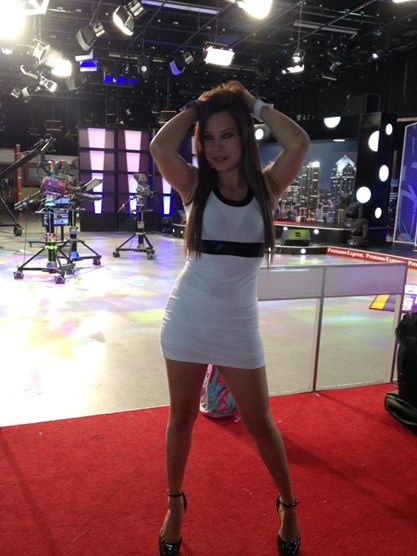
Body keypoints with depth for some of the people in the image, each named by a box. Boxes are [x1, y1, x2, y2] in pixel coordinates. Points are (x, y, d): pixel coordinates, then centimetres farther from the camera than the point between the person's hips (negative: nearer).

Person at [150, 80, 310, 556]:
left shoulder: (266, 188, 0)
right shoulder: (196, 187, -1)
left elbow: (299, 142, -17)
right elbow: (160, 147, -19)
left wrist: (251, 102, -4)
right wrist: (196, 105, -4)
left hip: (238, 324, 0)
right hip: (187, 319, 1)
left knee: (259, 423, 11)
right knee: (182, 417, 14)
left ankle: (288, 505, 35)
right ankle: (175, 504, 37)